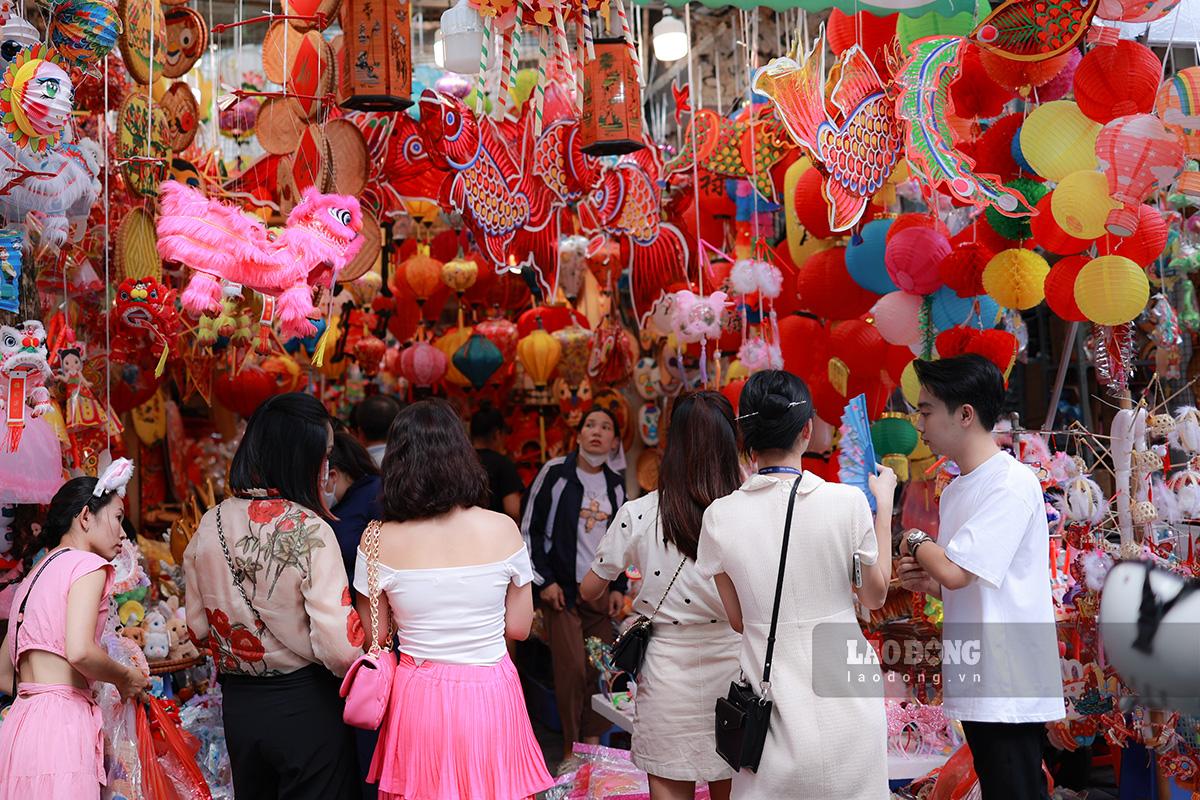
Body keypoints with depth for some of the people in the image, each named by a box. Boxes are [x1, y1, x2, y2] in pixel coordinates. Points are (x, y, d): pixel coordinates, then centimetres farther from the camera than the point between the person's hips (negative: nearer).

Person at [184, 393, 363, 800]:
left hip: (237, 705, 6)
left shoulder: (209, 526, -1)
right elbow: (341, 648, -23)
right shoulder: (309, 530, -20)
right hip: (306, 706, -6)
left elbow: (198, 625, 10)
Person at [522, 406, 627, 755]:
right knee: (572, 669, -9)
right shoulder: (556, 472, -4)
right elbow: (531, 529, -4)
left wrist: (619, 587, 11)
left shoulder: (616, 484, 11)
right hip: (561, 591, -5)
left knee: (600, 670, 2)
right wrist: (544, 581, -8)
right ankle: (571, 751, 3)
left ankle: (592, 744, 14)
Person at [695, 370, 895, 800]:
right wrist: (883, 504, 12)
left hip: (773, 704, 1)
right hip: (844, 711, -1)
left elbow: (738, 618, 5)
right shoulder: (847, 502, -12)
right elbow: (875, 595, 4)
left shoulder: (720, 517, -7)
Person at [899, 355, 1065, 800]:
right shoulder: (955, 490, 13)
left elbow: (954, 571, -23)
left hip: (1009, 688, -9)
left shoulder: (1012, 483, -15)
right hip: (973, 682, 9)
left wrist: (915, 542, -4)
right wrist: (924, 581, 0)